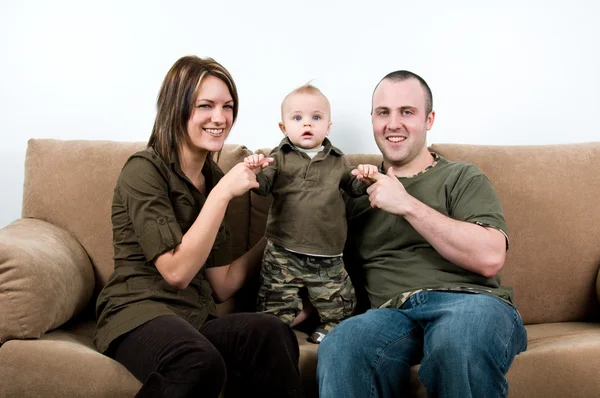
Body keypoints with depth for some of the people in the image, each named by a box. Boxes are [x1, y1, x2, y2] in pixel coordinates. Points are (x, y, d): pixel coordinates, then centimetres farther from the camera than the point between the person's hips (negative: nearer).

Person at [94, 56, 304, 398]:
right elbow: (176, 272, -14)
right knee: (199, 362, -39)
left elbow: (221, 286, 13)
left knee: (270, 332, -30)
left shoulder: (214, 177, 14)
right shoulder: (144, 170, -5)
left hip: (197, 319, 5)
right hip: (140, 315, -5)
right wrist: (223, 193, -13)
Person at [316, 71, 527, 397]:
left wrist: (407, 205, -5)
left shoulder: (462, 178, 13)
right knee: (339, 347, -35)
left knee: (459, 332, -38)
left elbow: (490, 258, -5)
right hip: (393, 312, 1)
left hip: (470, 301, 0)